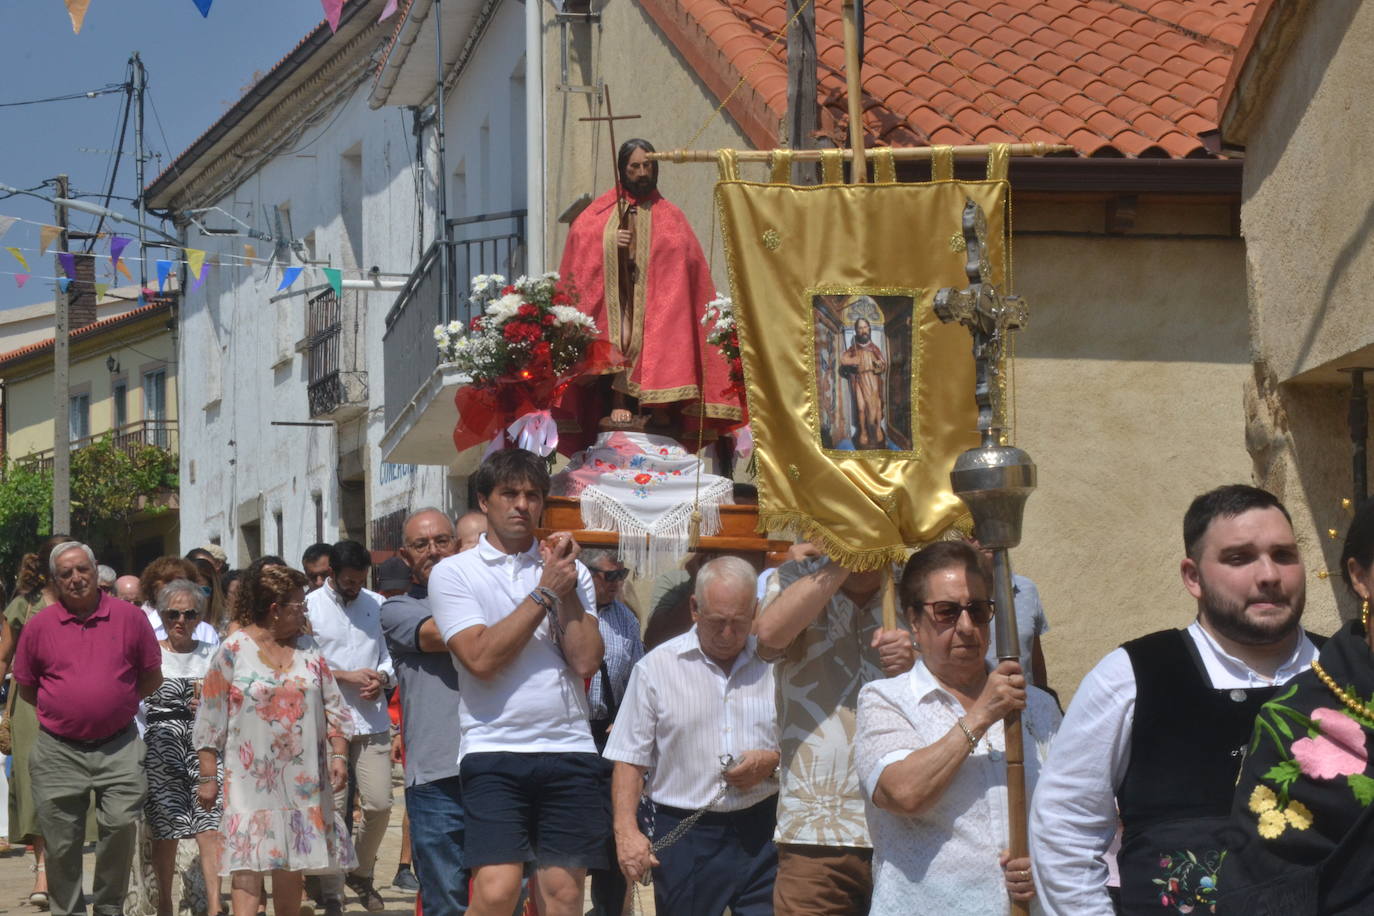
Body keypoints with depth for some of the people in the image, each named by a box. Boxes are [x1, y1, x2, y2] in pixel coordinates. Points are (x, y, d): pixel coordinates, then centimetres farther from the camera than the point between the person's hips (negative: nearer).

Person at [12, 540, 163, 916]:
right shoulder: (38, 626, 2)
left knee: (121, 823, -9)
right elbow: (25, 687, 12)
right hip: (58, 751, 1)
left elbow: (151, 677, 11)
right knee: (61, 842, 5)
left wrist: (117, 704, 10)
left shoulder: (129, 618, 1)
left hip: (118, 747, -1)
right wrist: (62, 710, 10)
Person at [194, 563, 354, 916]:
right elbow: (210, 719, -2)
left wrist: (339, 755, 1)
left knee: (291, 864, 9)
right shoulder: (233, 651, -4)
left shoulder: (308, 649, 10)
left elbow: (333, 708, 13)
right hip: (250, 778, -4)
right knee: (248, 863, -12)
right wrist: (207, 777, -4)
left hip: (302, 778, 4)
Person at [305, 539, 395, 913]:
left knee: (379, 804, 1)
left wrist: (383, 677, -6)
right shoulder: (309, 607, 0)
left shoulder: (377, 604, 9)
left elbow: (391, 653, 15)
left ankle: (361, 873, 25)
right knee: (332, 809, -1)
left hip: (373, 720, 3)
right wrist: (347, 677, -11)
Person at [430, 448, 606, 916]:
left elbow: (586, 661, 0)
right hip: (494, 753, -3)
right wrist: (545, 592, -8)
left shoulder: (571, 572, 12)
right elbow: (482, 658, -11)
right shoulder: (453, 573, 3)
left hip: (569, 750, 3)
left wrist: (567, 587, -5)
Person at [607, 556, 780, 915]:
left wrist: (773, 761, -8)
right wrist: (626, 831, -9)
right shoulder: (656, 667, 2)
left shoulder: (774, 666, 7)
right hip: (685, 834, -1)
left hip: (762, 832, 1)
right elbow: (630, 760, 1)